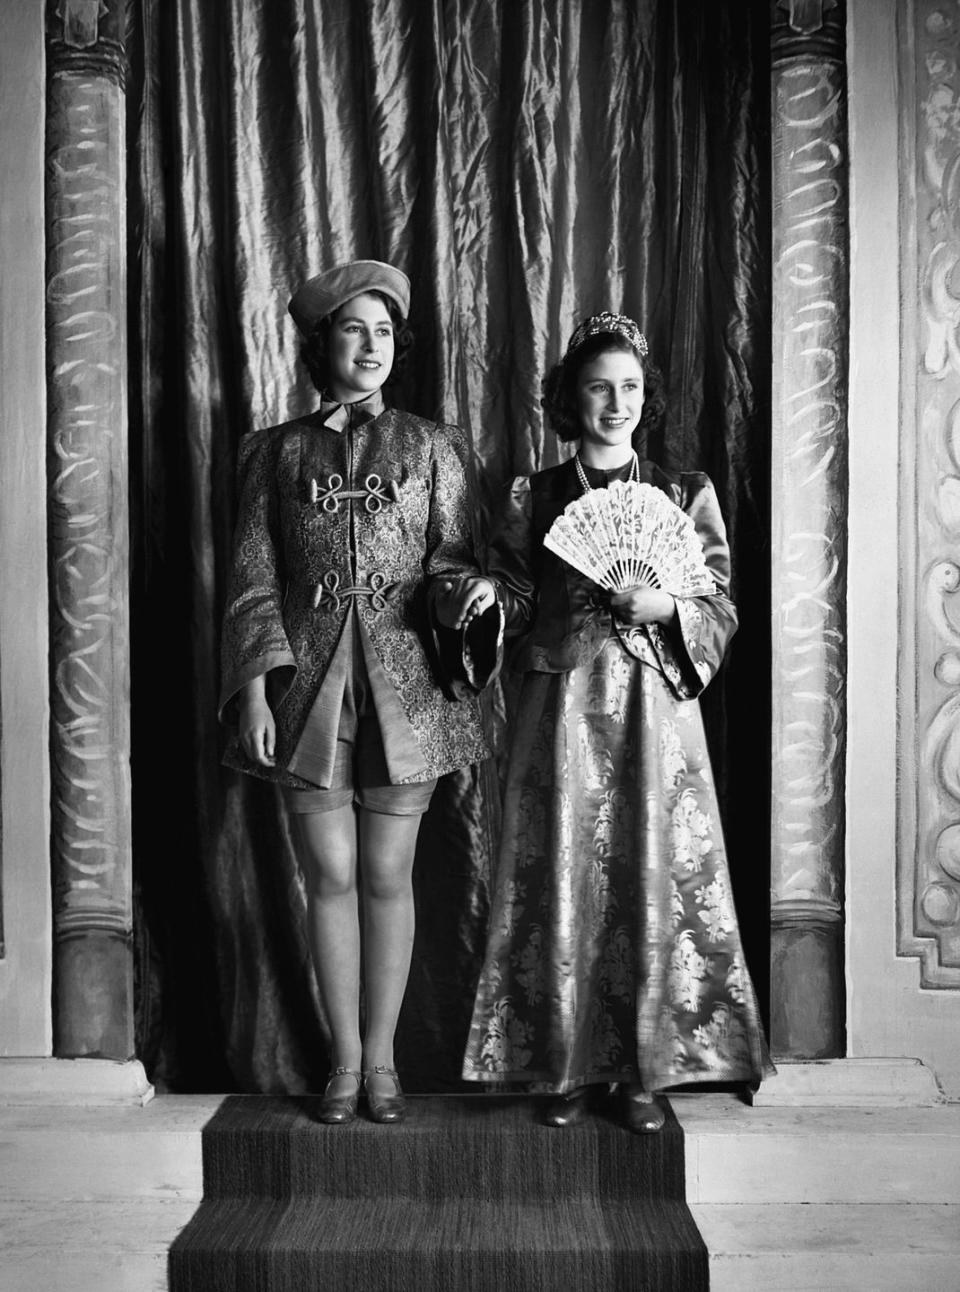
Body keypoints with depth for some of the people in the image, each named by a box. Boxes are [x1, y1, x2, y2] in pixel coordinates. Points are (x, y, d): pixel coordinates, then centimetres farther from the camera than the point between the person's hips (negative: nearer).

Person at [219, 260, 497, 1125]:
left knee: (388, 877, 5)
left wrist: (472, 588, -18)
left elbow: (449, 556, 6)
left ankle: (382, 1059, 19)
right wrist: (255, 688, -4)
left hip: (402, 678, 0)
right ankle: (346, 1060, 18)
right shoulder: (276, 451, 8)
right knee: (331, 875, 3)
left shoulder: (429, 445, 8)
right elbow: (253, 579, 5)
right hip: (307, 677, 0)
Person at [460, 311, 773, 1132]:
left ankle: (645, 1070, 12)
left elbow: (722, 609, 6)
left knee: (653, 878, -1)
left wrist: (666, 606, -12)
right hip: (562, 706, 0)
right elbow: (511, 607, 8)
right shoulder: (532, 498, 9)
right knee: (564, 879, 0)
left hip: (654, 705, 0)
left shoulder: (686, 495, 9)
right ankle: (570, 1066, 13)